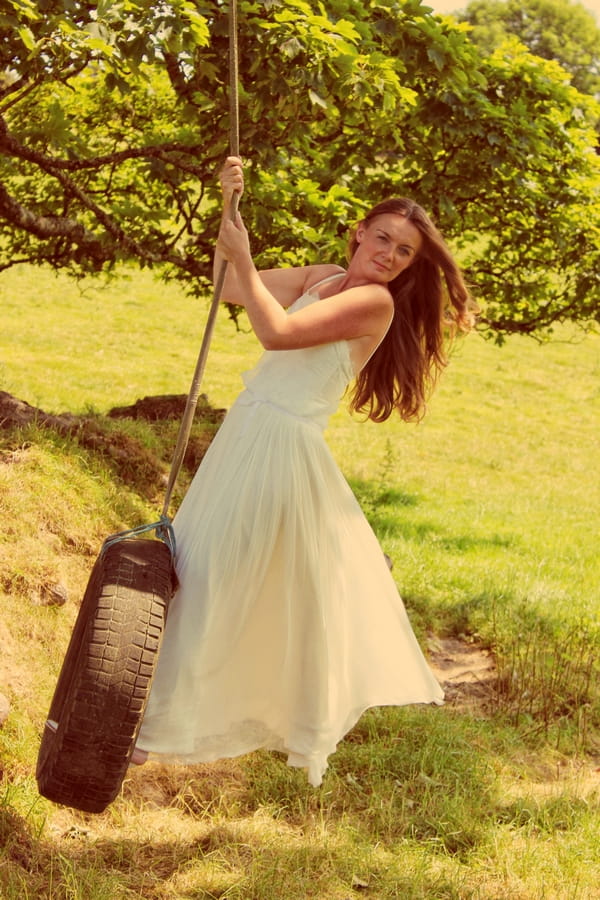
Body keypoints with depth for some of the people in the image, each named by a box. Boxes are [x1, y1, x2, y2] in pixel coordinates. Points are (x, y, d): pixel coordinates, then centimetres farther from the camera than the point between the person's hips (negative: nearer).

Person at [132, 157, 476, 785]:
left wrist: (243, 260, -15)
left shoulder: (376, 301, -14)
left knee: (210, 577, -3)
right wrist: (230, 208, -1)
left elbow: (276, 332, -21)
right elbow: (230, 289, 9)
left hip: (280, 446, -9)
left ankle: (161, 728, 9)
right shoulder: (321, 278, 10)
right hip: (248, 430, 9)